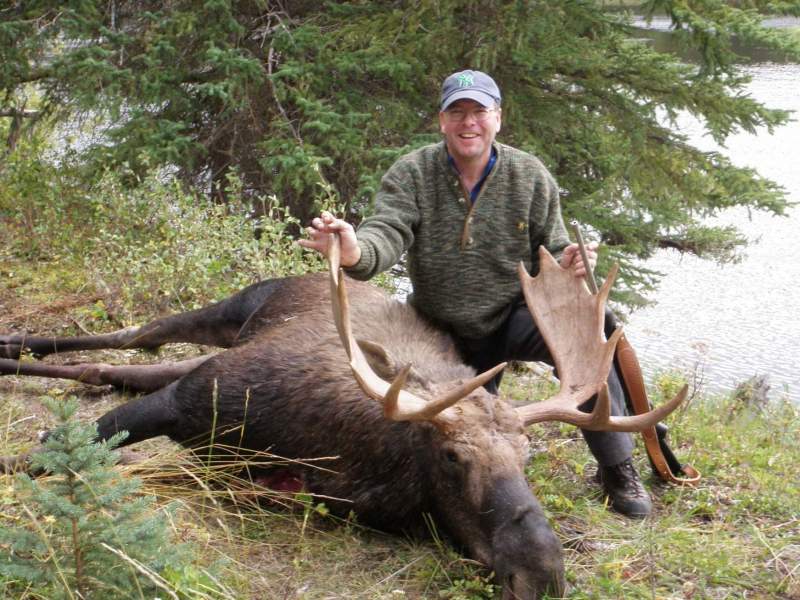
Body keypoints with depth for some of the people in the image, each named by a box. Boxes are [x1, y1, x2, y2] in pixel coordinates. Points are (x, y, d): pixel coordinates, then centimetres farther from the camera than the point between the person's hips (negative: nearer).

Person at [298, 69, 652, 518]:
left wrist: (568, 264, -25)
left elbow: (551, 254, 0)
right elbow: (386, 236, -26)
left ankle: (617, 469, -16)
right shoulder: (410, 175, -10)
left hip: (517, 316, -1)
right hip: (444, 333, 1)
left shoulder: (531, 177, -6)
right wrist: (354, 251, -50)